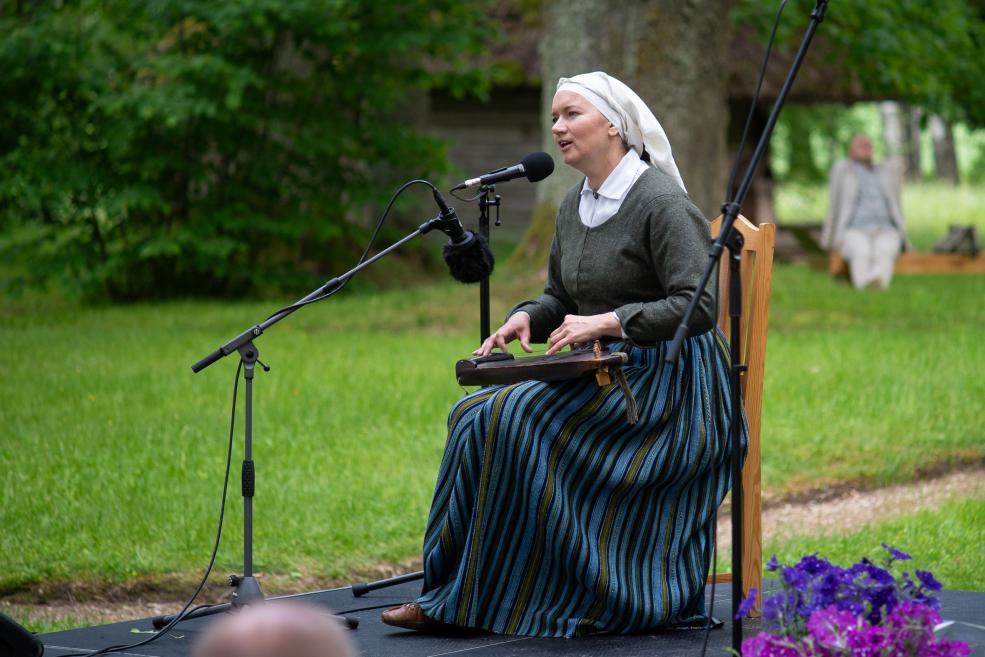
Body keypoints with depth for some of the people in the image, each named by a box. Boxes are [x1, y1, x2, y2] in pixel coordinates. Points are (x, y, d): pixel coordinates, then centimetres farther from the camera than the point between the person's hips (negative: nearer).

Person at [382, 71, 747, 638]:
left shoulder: (661, 203, -14)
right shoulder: (575, 207, 12)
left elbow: (698, 307, -21)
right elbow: (561, 299, 23)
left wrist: (609, 321, -29)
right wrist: (528, 317, 0)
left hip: (666, 382, -9)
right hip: (605, 375, 9)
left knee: (510, 421, -23)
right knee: (477, 418, -11)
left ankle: (470, 600, -13)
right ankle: (456, 597, -9)